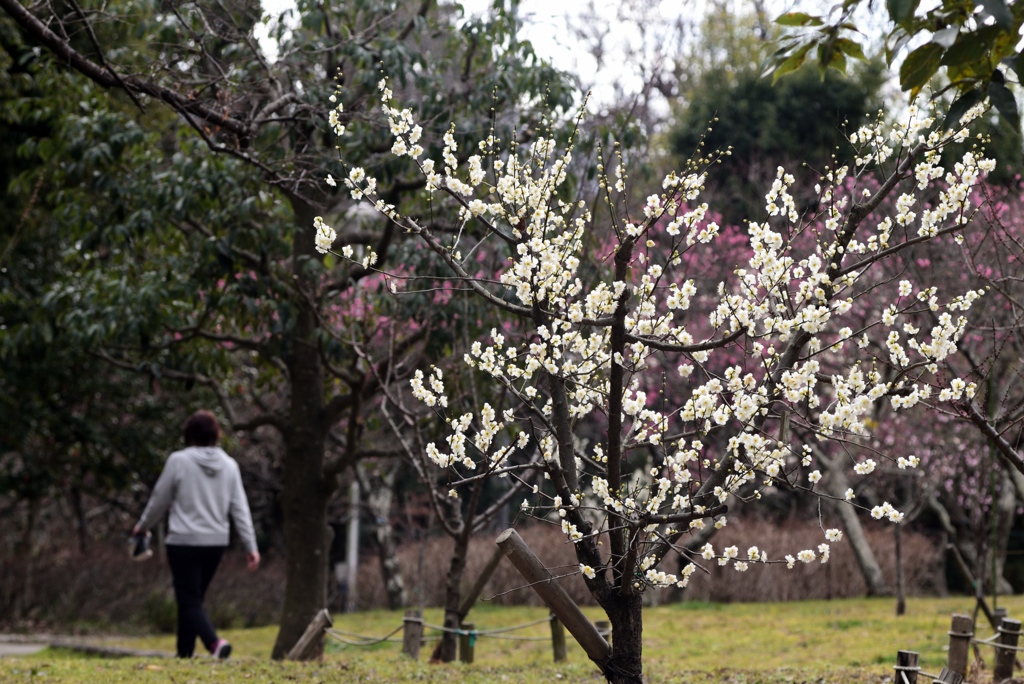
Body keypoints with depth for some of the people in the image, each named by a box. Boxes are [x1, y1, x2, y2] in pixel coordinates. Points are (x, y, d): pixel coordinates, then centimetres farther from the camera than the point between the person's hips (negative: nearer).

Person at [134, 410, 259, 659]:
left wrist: (143, 526, 18)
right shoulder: (229, 465, 5)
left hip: (184, 541, -5)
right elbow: (239, 508, 4)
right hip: (217, 542, 5)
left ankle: (214, 642, -27)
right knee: (192, 598, 17)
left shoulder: (179, 461, -8)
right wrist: (250, 546, 5)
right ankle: (184, 652, 21)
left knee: (190, 601, -4)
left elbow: (160, 499, 1)